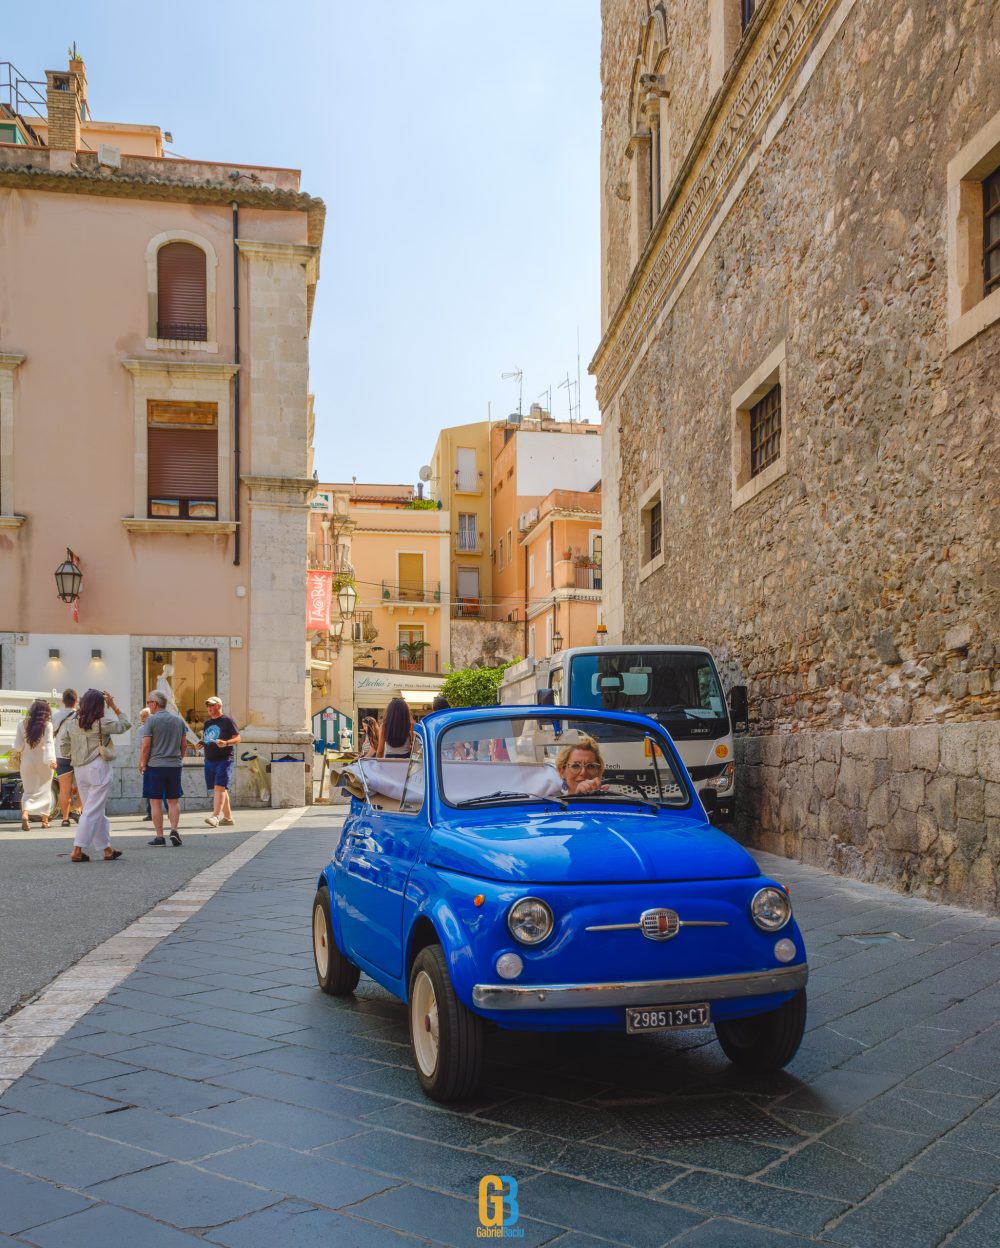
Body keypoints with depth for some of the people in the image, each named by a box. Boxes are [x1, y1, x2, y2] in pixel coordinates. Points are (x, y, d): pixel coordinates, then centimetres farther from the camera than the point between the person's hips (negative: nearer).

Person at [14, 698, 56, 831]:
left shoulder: (22, 723, -3)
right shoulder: (47, 725, -9)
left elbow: (18, 745, -1)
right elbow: (49, 743, -19)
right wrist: (51, 759, -26)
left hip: (27, 761, 2)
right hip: (43, 761, -2)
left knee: (28, 790, 6)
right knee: (44, 790, 11)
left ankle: (25, 813, -20)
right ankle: (45, 820, 14)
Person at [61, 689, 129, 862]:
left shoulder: (71, 724, 6)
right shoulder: (102, 723, -9)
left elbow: (64, 749, 8)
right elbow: (125, 725, 3)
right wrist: (114, 706, 6)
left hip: (79, 770, 6)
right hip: (98, 769, -6)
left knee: (97, 811, 13)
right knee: (93, 811, -2)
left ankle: (107, 849, 18)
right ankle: (77, 851, -6)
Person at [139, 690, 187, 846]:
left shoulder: (151, 720, -8)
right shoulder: (178, 719, 8)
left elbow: (145, 745, -11)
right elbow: (184, 745, 11)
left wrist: (142, 764, 0)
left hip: (155, 765, -4)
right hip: (175, 765, 4)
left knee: (155, 802, 3)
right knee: (174, 800, 12)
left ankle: (159, 836, 3)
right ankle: (174, 830, -3)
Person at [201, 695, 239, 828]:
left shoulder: (227, 721, -2)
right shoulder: (207, 722, 18)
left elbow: (237, 738, -5)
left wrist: (226, 743, -22)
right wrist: (201, 743, 6)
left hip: (224, 760, -7)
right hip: (209, 761, 7)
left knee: (219, 787, -16)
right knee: (219, 790, 9)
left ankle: (215, 816, -22)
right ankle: (228, 817, 16)